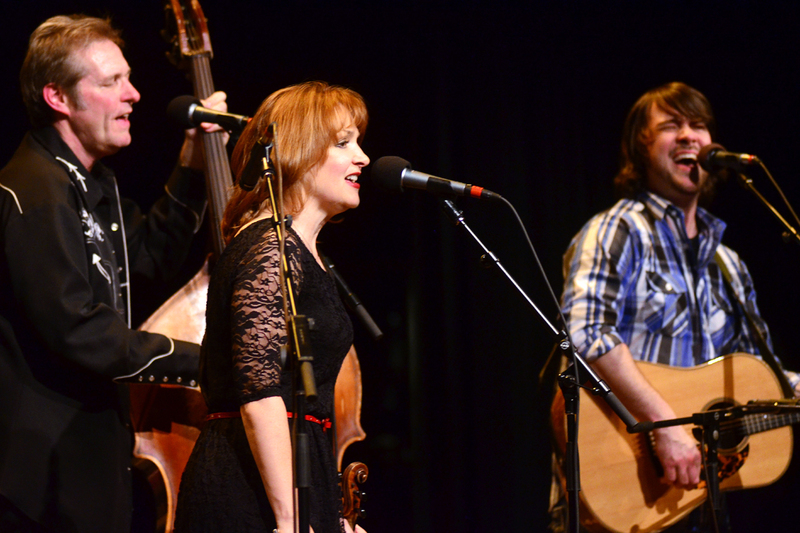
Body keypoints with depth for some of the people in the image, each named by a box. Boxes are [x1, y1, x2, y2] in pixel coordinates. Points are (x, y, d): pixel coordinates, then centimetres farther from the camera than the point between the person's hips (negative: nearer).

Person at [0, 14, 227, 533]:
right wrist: (201, 361, -19)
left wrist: (193, 165, 11)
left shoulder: (93, 184, 12)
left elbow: (154, 255, 23)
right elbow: (78, 331, -26)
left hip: (99, 445, 10)